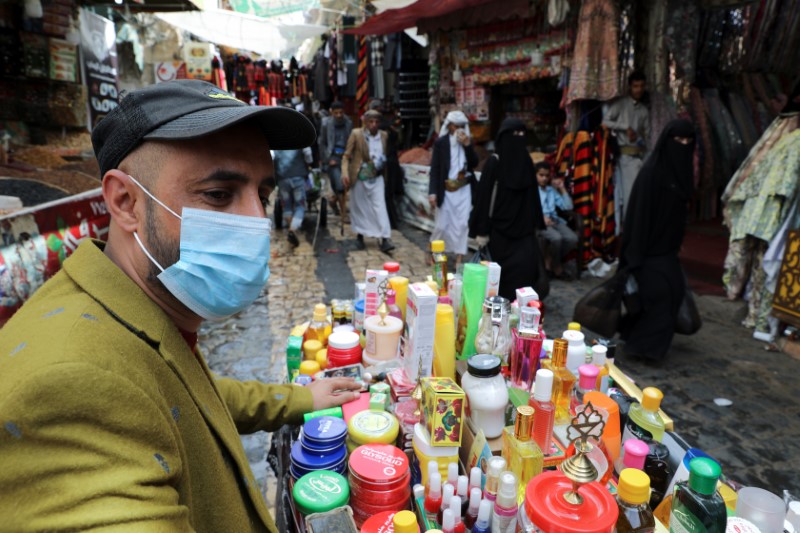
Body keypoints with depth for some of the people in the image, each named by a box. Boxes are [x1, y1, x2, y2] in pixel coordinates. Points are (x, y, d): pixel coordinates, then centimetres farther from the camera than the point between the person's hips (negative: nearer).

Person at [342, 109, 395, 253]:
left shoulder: (383, 135, 5)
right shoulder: (356, 134, -6)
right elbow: (347, 156, -6)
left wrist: (382, 162, 2)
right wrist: (345, 173, -18)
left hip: (377, 178, 2)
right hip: (360, 177, -2)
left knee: (380, 206, -8)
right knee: (359, 207, 9)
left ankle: (385, 239, -12)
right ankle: (360, 236, 27)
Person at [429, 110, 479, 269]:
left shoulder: (468, 142, 7)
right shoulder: (440, 142, -3)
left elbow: (474, 164, -1)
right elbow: (434, 168, -6)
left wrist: (468, 145, -13)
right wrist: (432, 192, -13)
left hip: (464, 189, 3)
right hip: (446, 190, -3)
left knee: (462, 224, 1)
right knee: (442, 225, 2)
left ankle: (459, 259, 8)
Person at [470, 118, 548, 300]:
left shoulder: (526, 161, 5)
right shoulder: (494, 163, -10)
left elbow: (532, 194, 12)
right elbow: (484, 196, -11)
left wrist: (535, 222, 12)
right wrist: (482, 230, -12)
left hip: (523, 226, 5)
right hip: (500, 227, -4)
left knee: (528, 265, -2)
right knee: (506, 269, 3)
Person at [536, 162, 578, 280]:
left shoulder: (552, 190, 23)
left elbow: (568, 206, 18)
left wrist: (562, 189, 11)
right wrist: (542, 218, -22)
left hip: (555, 220, 6)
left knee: (572, 238, -22)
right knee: (556, 238, -34)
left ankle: (550, 259, -2)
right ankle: (556, 266, -8)